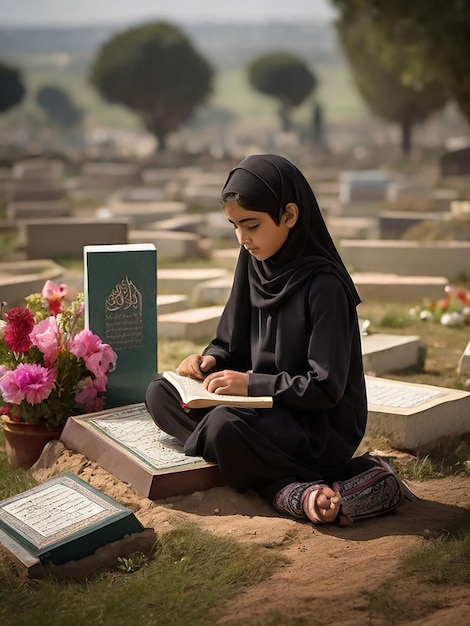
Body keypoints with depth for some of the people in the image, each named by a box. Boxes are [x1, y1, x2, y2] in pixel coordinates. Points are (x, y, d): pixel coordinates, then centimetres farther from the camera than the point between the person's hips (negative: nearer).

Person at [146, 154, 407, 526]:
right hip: (266, 405, 10)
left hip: (320, 425, -10)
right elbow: (231, 342, 15)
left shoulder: (323, 285, -18)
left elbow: (325, 387, -19)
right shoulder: (256, 267, 4)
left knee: (224, 426, -35)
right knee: (160, 394, -5)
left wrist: (252, 383, -21)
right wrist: (210, 360, -6)